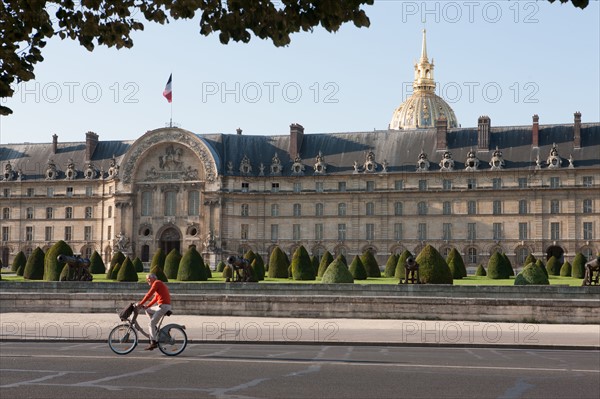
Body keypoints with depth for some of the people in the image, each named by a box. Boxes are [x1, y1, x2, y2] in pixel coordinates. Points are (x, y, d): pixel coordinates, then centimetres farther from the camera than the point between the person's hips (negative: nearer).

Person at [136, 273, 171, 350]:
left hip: (163, 306, -10)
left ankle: (153, 342, -14)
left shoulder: (157, 283, -6)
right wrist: (147, 306, 12)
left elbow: (149, 294, -14)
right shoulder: (159, 284, 24)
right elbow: (155, 298, 21)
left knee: (151, 324, -10)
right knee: (147, 310, 23)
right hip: (162, 306, 10)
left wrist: (140, 303, -12)